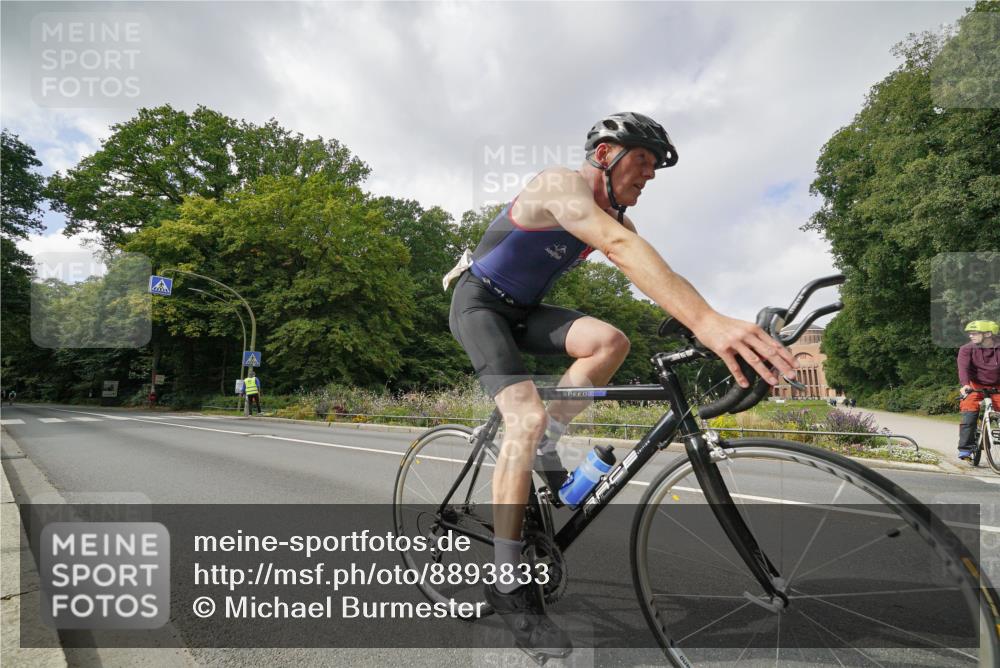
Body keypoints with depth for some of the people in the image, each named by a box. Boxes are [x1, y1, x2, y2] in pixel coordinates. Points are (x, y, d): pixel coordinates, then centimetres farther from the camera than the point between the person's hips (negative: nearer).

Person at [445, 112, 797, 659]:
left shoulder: (615, 217, 3)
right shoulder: (562, 185, -24)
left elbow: (658, 275, -7)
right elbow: (621, 248, -43)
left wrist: (733, 330, -20)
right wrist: (706, 321, -55)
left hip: (521, 309, 7)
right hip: (478, 303, -7)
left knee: (609, 341, -20)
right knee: (527, 416, -25)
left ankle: (542, 450, -2)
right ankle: (508, 584, -16)